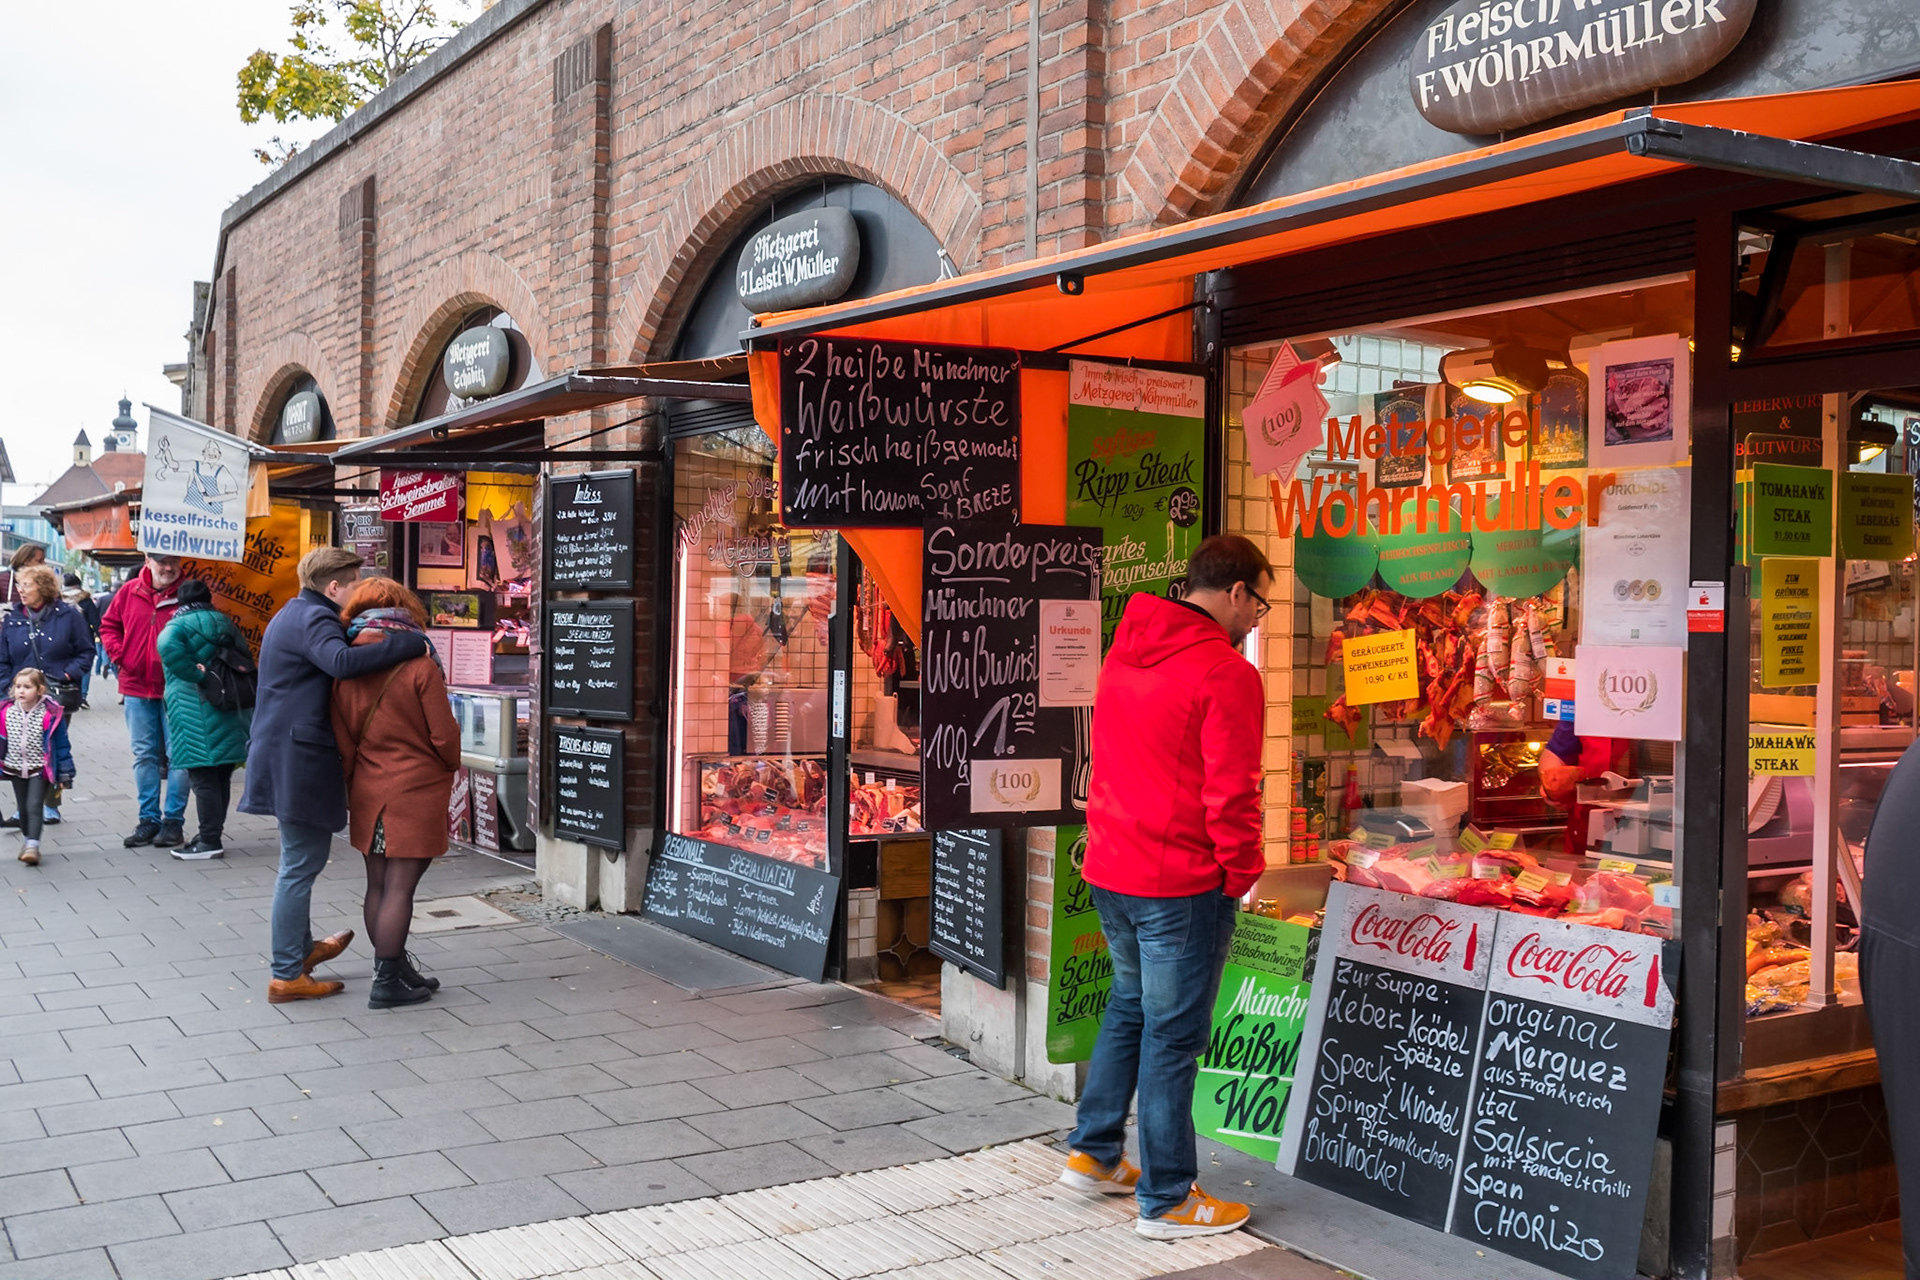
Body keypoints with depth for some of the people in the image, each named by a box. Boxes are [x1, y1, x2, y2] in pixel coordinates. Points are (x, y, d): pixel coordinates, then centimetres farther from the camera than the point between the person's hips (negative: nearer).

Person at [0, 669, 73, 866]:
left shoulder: (50, 714, -15)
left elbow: (61, 744, -8)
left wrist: (65, 773, -6)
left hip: (40, 769, -4)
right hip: (16, 768, 4)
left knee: (34, 806, -14)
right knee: (23, 808, 16)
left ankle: (33, 846, -16)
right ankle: (27, 840, 33)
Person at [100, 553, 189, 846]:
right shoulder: (130, 592, 3)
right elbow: (109, 624, 16)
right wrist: (119, 654, 2)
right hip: (137, 687, 4)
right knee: (144, 755, 10)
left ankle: (173, 821, 7)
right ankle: (149, 819, 18)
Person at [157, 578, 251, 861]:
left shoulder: (180, 625, -6)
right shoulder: (224, 623, 15)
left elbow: (168, 647, -28)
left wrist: (194, 673, -19)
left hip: (196, 715, -7)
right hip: (228, 713, 7)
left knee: (202, 778, -4)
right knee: (221, 776, 13)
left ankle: (210, 841, -5)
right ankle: (212, 832, 23)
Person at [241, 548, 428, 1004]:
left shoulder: (293, 615, 18)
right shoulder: (314, 619, -17)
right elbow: (342, 662, -37)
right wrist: (412, 643, -34)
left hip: (286, 753, 11)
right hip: (299, 756, -11)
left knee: (302, 858, 23)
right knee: (301, 864, -4)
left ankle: (301, 947, 37)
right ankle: (287, 976, 3)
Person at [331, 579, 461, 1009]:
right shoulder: (419, 667, -14)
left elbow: (343, 743, 4)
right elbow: (444, 735, -10)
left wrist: (354, 781, 17)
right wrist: (452, 766, 10)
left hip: (368, 791, 5)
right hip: (416, 790, -5)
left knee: (377, 884, 14)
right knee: (399, 888, -1)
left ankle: (391, 969, 25)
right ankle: (388, 981, 3)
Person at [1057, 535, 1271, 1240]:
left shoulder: (1123, 654, 9)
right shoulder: (1226, 673, -17)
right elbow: (1230, 794, -18)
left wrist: (1117, 843, 17)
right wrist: (1241, 874, -6)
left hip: (1109, 870, 8)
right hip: (1181, 884, -8)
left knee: (1130, 1005, 24)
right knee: (1173, 1035, 3)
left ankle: (1094, 1153, 33)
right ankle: (1166, 1200, 14)